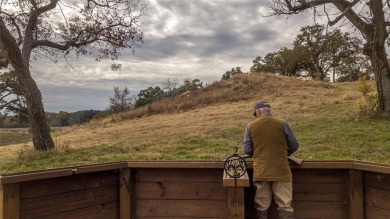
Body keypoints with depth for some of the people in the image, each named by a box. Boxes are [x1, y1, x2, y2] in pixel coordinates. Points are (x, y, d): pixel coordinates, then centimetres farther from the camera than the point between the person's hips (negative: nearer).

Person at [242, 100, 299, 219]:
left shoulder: (250, 126, -2)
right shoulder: (282, 123, -4)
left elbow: (246, 149, -1)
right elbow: (294, 146, 2)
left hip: (260, 172, 1)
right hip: (281, 171, -1)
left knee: (261, 207, 11)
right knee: (285, 206, 6)